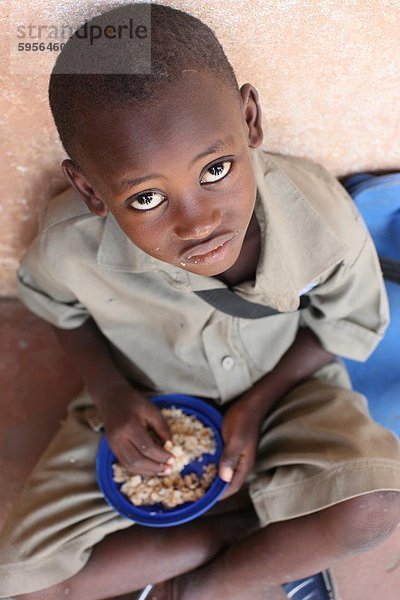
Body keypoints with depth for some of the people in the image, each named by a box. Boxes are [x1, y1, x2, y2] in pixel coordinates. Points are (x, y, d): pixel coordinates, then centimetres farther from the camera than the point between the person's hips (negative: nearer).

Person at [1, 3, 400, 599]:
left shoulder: (321, 214, -28)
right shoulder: (71, 244, -27)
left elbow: (347, 323, -8)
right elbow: (53, 302, -1)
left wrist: (258, 402, -18)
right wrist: (107, 389, -16)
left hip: (283, 391, 0)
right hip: (146, 411, 1)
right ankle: (262, 536, -3)